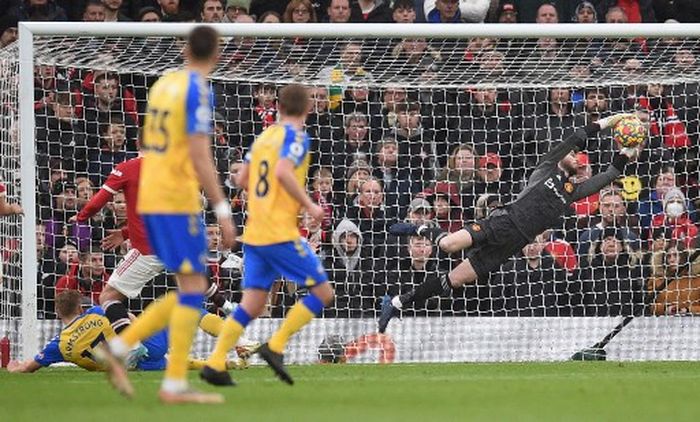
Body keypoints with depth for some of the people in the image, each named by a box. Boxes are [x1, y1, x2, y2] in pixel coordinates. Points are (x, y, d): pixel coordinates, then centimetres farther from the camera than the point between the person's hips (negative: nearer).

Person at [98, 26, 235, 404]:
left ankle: (119, 348, 6)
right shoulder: (197, 90, -11)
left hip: (149, 199, 8)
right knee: (193, 288, -4)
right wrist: (222, 210, -18)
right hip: (178, 199, -8)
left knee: (189, 290, 12)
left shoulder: (163, 84, 14)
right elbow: (199, 157, -19)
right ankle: (175, 385, -7)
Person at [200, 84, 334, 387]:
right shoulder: (296, 136, -6)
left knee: (252, 305, 6)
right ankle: (275, 346, -7)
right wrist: (310, 206, -14)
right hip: (280, 232, -8)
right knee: (322, 292, 1)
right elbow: (283, 172, -22)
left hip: (254, 233, 8)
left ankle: (215, 363, -6)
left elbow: (243, 179, 18)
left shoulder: (263, 136, 15)